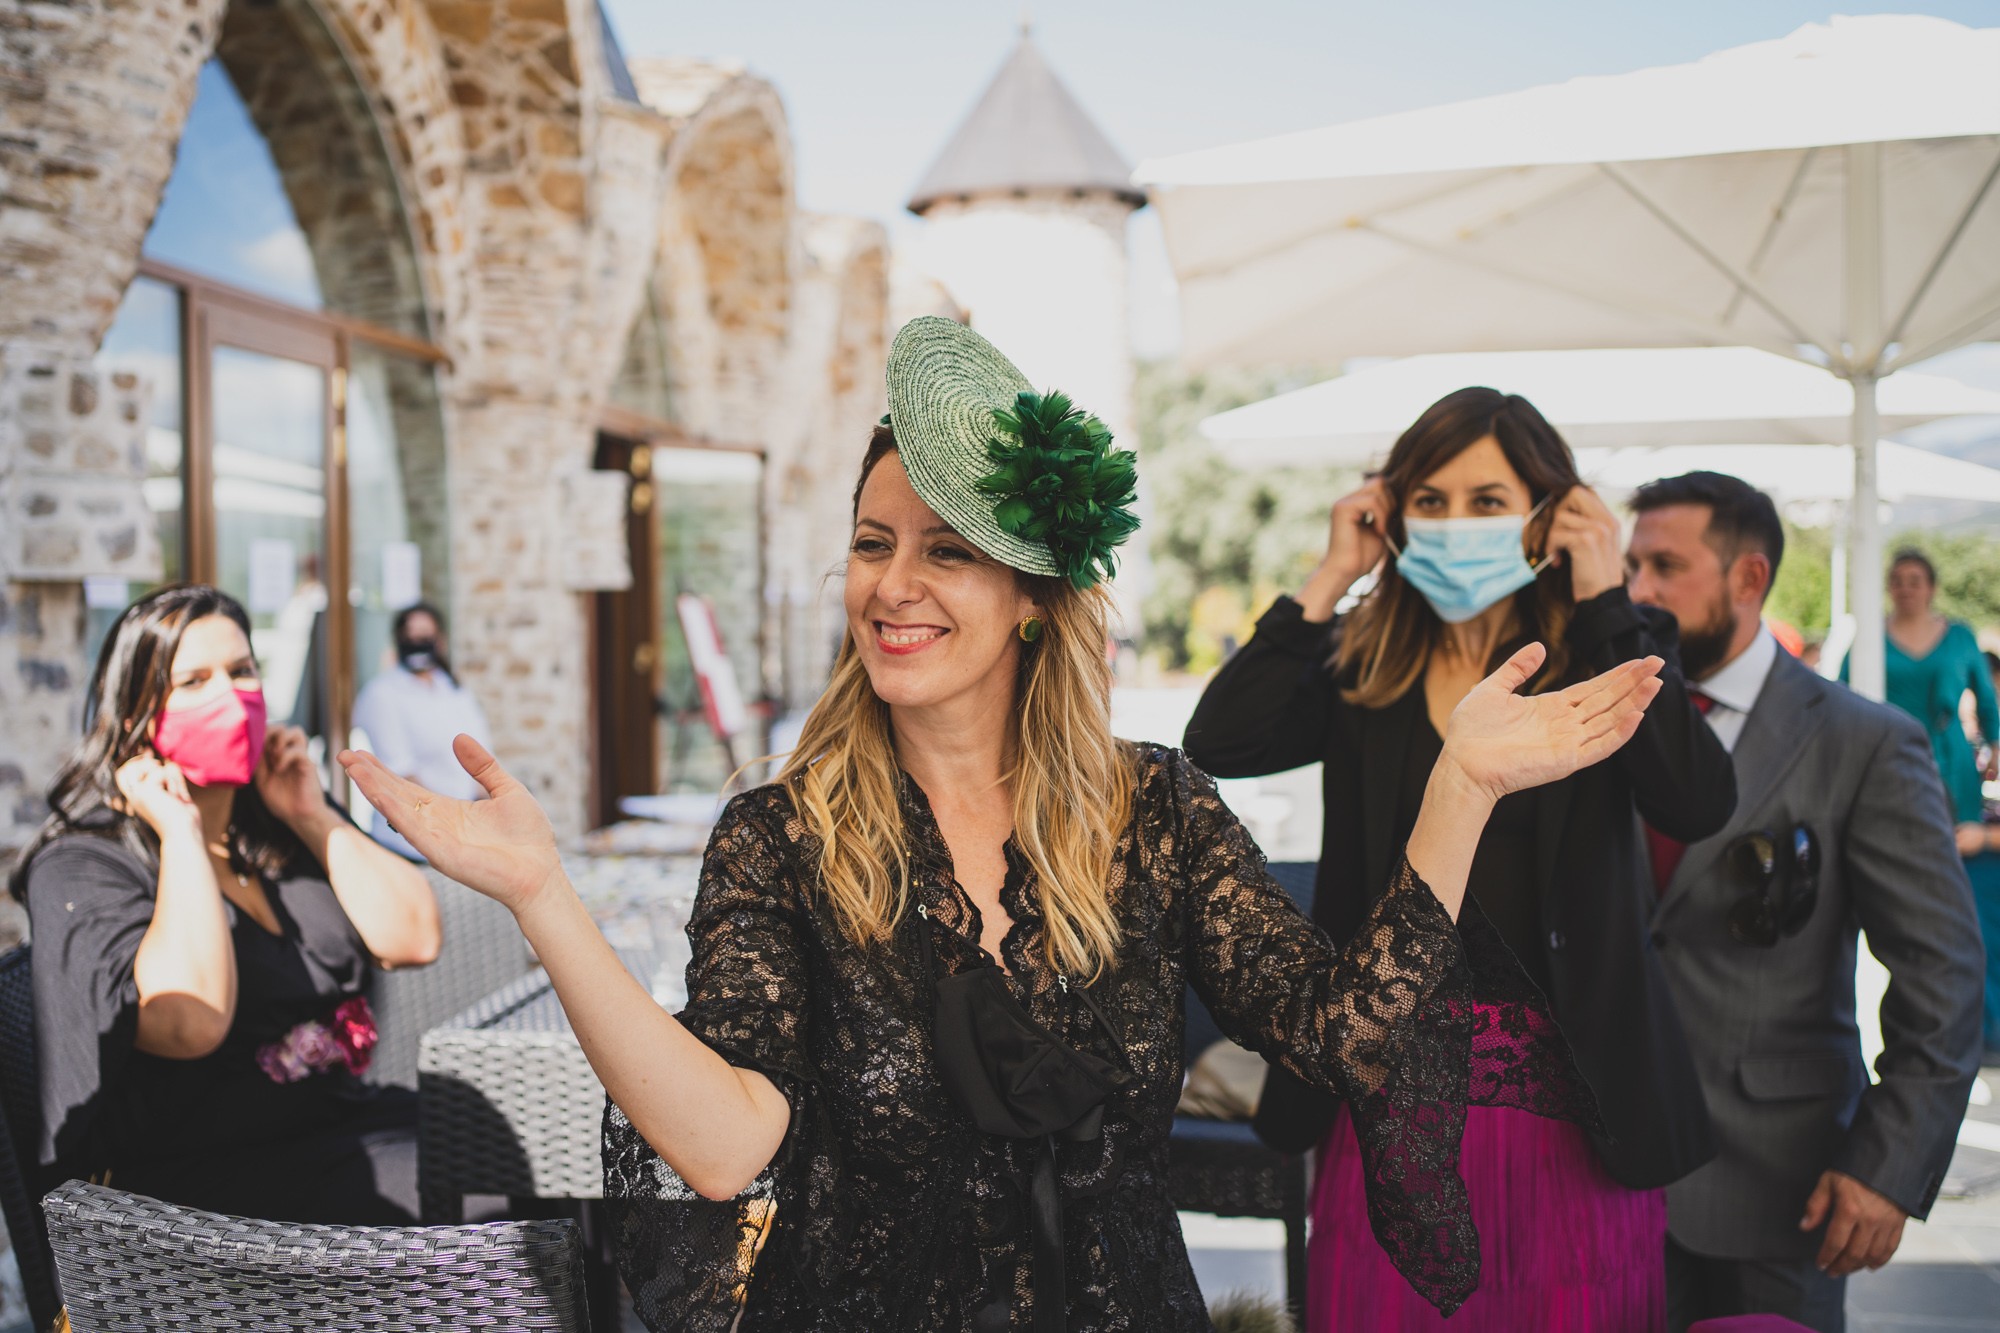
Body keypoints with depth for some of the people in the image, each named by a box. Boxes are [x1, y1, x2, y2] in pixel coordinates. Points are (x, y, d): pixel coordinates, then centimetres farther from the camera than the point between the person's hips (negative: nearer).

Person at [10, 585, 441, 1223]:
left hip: (343, 1118, 7)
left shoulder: (288, 826, 12)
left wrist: (312, 816, -1)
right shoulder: (82, 866, -8)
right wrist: (179, 831, -17)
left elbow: (414, 938, 3)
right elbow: (191, 1021, -26)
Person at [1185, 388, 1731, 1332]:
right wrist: (1330, 578, -8)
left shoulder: (1606, 655, -1)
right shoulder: (1362, 665, 4)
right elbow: (1218, 745, -12)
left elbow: (1700, 804, -18)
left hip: (1564, 1097, -1)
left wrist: (1604, 599, -15)